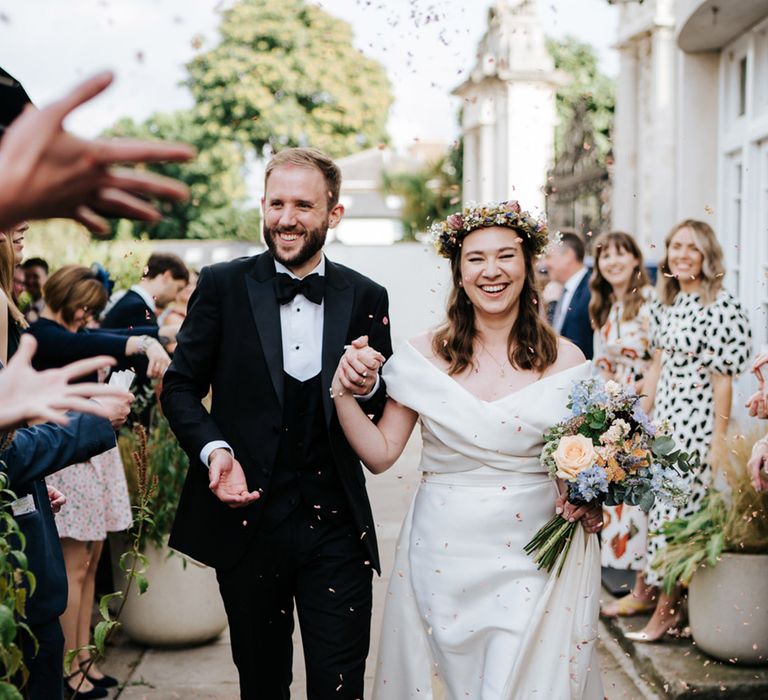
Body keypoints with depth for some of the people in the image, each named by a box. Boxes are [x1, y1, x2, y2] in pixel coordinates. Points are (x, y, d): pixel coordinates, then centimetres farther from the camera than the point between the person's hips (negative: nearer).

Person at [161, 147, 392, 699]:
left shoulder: (366, 298, 3)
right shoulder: (222, 286, -1)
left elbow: (384, 413, 10)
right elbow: (181, 386, 2)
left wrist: (369, 387, -13)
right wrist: (214, 450, -16)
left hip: (336, 524, 0)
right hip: (247, 517, 0)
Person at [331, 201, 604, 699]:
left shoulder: (564, 360, -2)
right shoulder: (427, 356, -1)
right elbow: (380, 454, 1)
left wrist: (592, 505, -10)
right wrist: (344, 395, -12)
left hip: (535, 559, -1)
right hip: (444, 559, 1)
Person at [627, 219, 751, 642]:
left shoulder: (722, 308, -13)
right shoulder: (667, 304, 9)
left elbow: (722, 382, -13)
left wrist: (719, 444, -13)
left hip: (696, 422, -7)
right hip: (663, 421, 7)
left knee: (677, 509, -2)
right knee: (656, 506, 10)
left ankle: (668, 607, 10)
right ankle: (648, 589, 23)